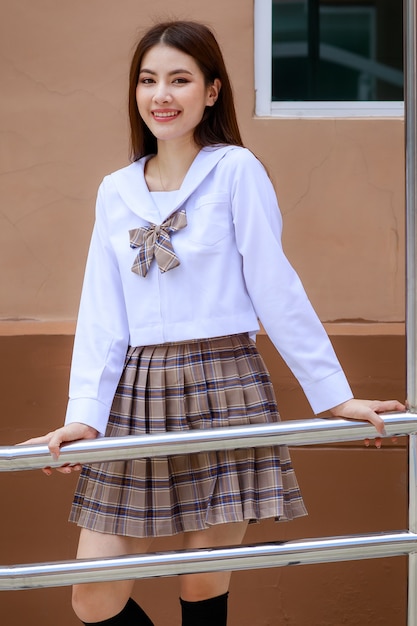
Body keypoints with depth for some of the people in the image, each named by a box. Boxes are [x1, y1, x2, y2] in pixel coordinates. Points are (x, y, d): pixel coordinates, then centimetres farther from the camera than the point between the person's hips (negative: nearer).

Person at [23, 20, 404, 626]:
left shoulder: (235, 171, -3)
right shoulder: (115, 192, 11)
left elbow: (276, 291, -4)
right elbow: (101, 314, 8)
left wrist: (334, 394, -5)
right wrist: (83, 414, -3)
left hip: (222, 392, -4)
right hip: (136, 395, 4)